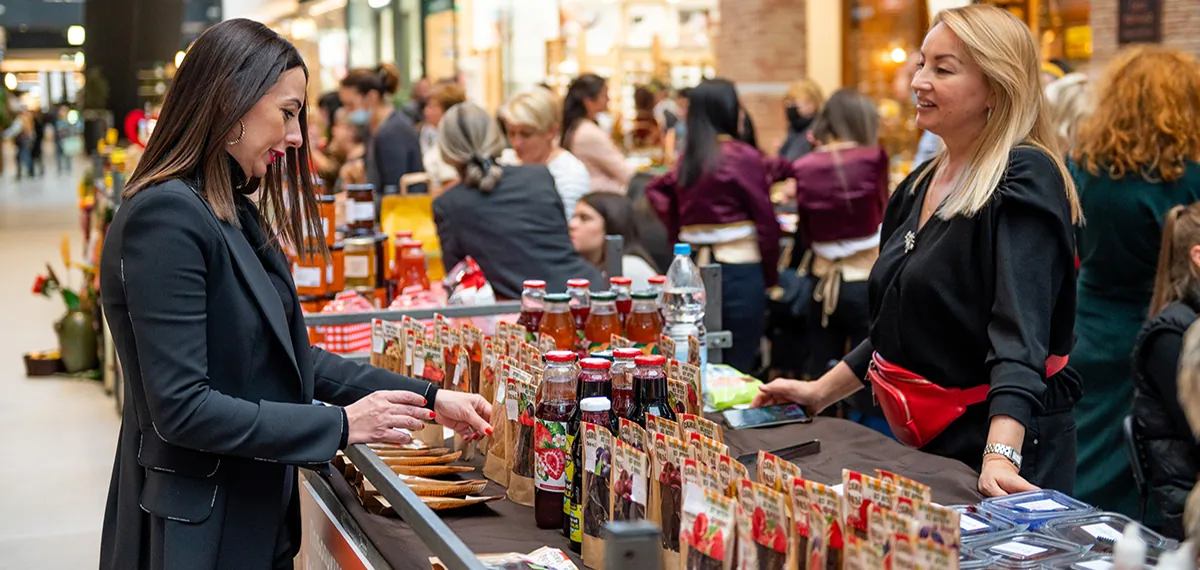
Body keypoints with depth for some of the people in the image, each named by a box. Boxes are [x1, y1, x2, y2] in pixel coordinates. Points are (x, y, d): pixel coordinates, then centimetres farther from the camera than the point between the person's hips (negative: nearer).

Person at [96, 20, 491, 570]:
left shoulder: (235, 214, 10)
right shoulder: (166, 216, -20)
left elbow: (292, 358, 11)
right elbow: (182, 409, -24)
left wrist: (427, 398, 5)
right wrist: (341, 426, -20)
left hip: (259, 515, 9)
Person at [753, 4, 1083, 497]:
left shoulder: (1023, 181, -16)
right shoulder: (920, 186, 10)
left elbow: (1020, 333, -28)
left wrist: (1000, 456, -39)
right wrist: (821, 392, 15)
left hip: (1005, 443, -8)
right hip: (925, 443, 8)